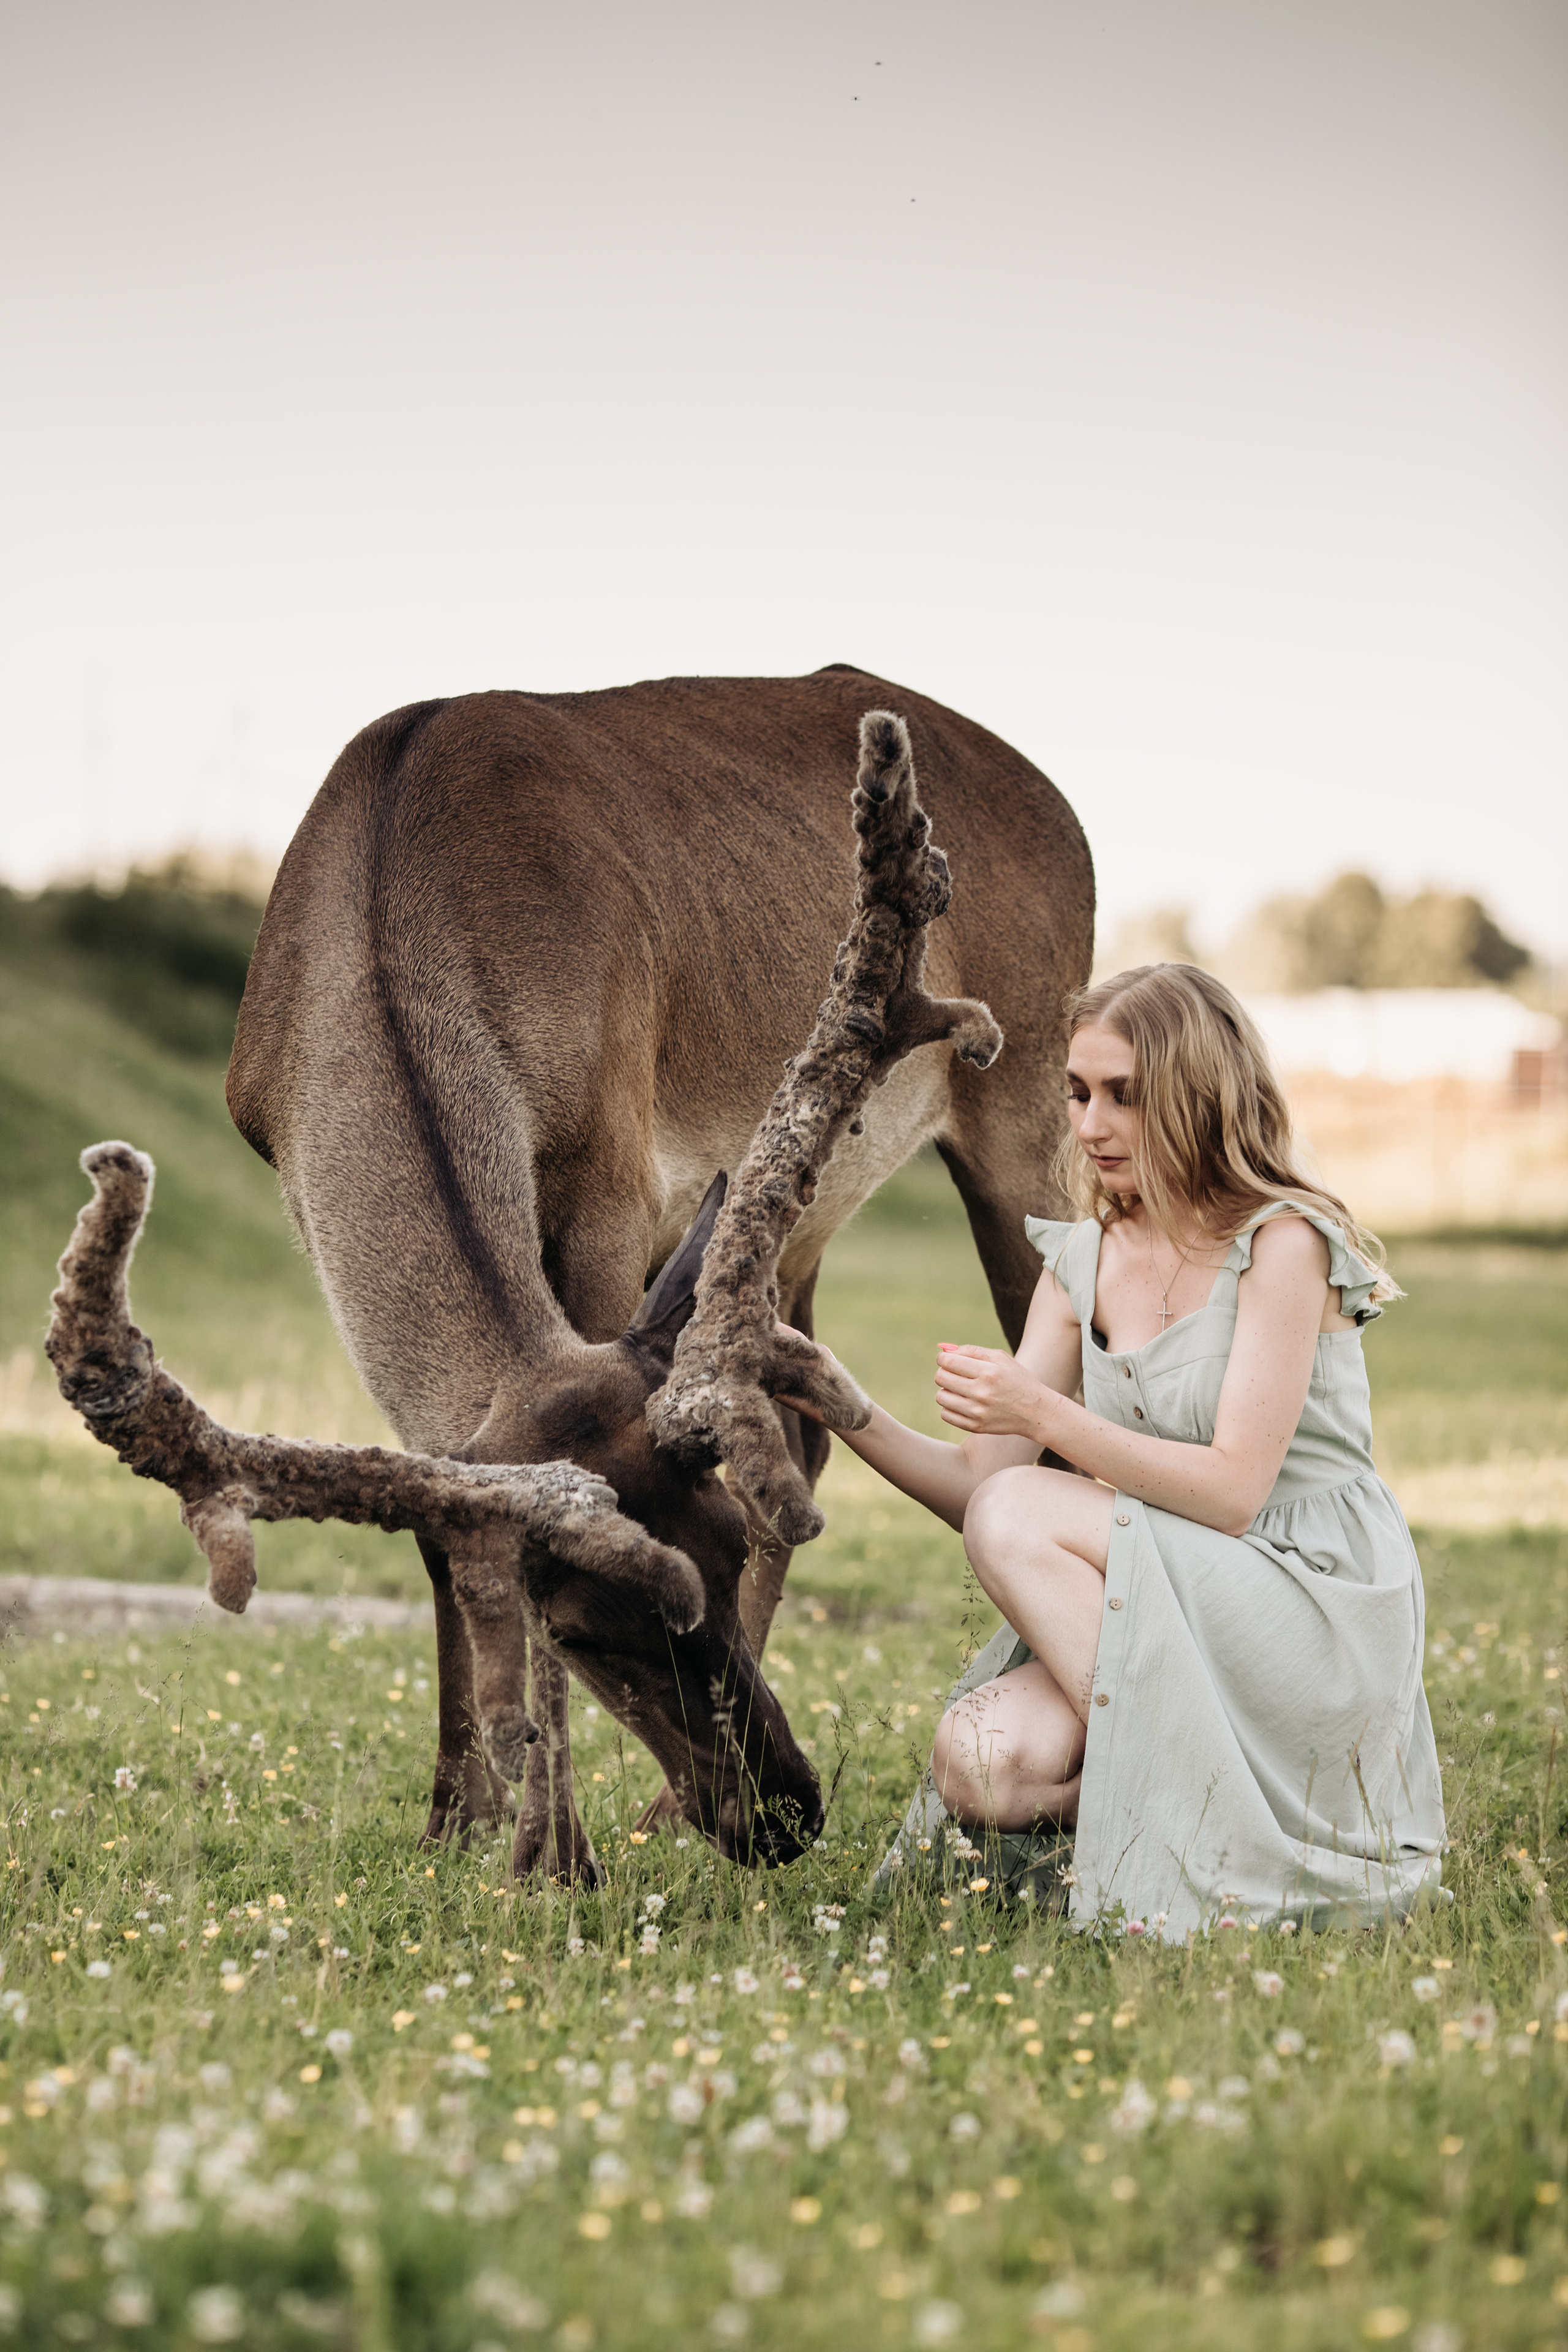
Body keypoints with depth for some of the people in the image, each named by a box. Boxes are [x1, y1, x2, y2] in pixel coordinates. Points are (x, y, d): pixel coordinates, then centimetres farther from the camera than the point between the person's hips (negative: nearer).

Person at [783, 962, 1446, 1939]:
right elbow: (976, 1481, 4)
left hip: (1319, 1616, -5)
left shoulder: (1282, 1243, -9)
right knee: (982, 1764, -23)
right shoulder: (1083, 1263, 10)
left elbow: (1233, 1490, -17)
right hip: (1165, 1623, 5)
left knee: (1022, 1517, -24)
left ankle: (1181, 1815, -15)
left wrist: (1045, 1415, -23)